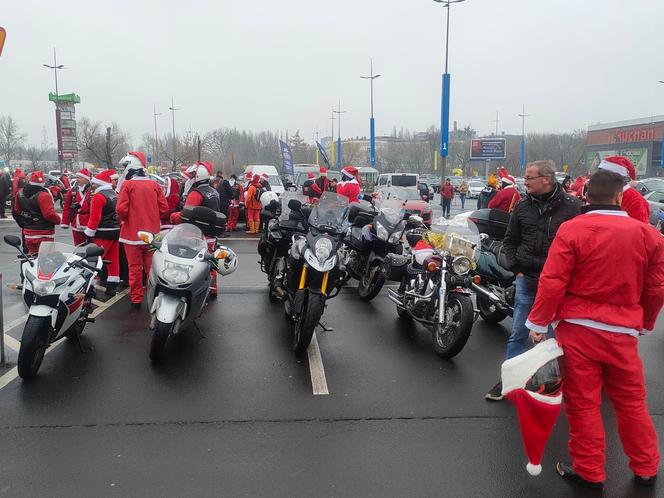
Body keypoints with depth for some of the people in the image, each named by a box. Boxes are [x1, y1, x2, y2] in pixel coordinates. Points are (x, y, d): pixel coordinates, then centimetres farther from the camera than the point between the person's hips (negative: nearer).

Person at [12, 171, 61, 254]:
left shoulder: (20, 193, 6)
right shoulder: (43, 195, -19)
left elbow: (16, 212, 16)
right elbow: (49, 214, -24)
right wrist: (58, 219, -5)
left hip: (28, 234, 7)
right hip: (44, 235, -7)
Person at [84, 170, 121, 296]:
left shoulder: (98, 196, -12)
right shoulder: (115, 194, 13)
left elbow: (95, 217, -18)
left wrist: (89, 233, -12)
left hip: (104, 233, -8)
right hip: (116, 230, 8)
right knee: (114, 259, 9)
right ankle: (112, 287, 14)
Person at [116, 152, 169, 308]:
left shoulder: (127, 185, -8)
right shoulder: (154, 185, 3)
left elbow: (121, 209, -15)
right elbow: (164, 208, 1)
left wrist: (124, 220, 5)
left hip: (132, 234, -3)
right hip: (152, 234, 3)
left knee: (135, 267, 5)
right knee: (152, 267, 10)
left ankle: (136, 298, 11)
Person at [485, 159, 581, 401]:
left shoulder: (571, 206, -6)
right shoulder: (522, 206, 4)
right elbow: (510, 241, 13)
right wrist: (517, 269, 3)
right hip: (526, 280, 3)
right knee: (518, 333, 8)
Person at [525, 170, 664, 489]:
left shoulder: (572, 230, -10)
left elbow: (552, 283, -13)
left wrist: (538, 322, -3)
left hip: (579, 328, -3)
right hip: (624, 332, 3)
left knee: (583, 401, 7)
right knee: (631, 401, 18)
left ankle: (589, 471, 19)